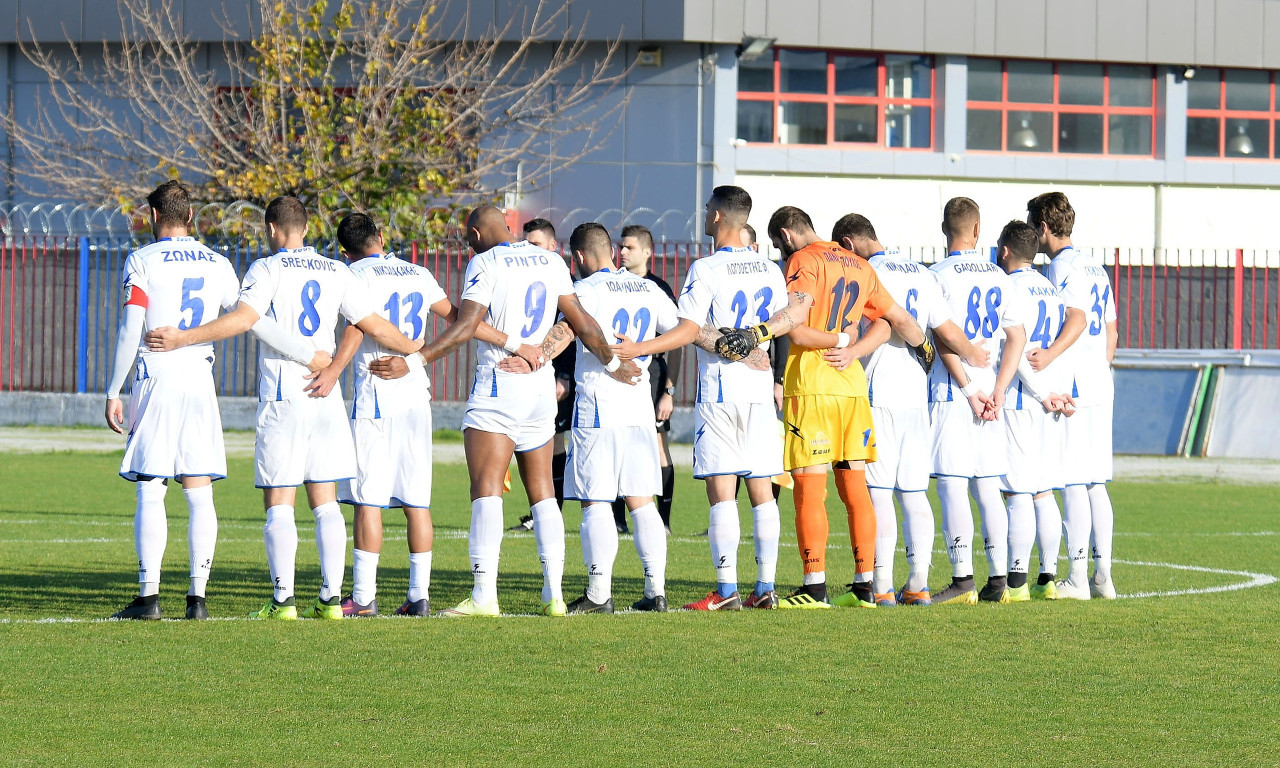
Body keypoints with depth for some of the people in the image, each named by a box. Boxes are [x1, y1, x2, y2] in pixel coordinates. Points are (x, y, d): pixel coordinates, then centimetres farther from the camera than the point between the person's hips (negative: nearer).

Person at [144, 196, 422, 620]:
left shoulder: (269, 269, -3)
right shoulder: (337, 272, 11)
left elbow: (243, 318, -17)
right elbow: (375, 327, 12)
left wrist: (183, 338, -18)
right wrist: (416, 350, 29)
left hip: (282, 398, -4)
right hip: (325, 395, 4)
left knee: (279, 504, -3)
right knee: (325, 502, 7)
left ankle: (283, 599, -8)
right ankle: (330, 598, 3)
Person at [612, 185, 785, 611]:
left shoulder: (706, 270, -10)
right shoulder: (770, 271, 8)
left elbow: (690, 331, -15)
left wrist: (637, 349, -16)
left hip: (718, 390, -6)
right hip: (759, 388, 6)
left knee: (721, 492, -5)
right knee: (761, 491, 7)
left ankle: (727, 590, -8)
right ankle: (765, 588, 6)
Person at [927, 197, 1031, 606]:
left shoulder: (940, 275, -6)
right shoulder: (997, 277, 10)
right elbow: (1017, 337, 4)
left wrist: (969, 390, -9)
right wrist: (996, 392, -1)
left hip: (952, 390, -5)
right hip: (990, 388, 5)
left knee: (952, 485, -5)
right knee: (987, 487, 10)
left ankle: (962, 580, -9)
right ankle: (998, 579, 8)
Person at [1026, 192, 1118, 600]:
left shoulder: (1062, 266, -9)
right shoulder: (1095, 266, 18)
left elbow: (1077, 319, -23)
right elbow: (1111, 331, 20)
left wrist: (1049, 354, -36)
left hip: (1071, 387, -9)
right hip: (1101, 389, 9)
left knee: (1073, 484, -7)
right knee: (1096, 483, 11)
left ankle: (1077, 579, -8)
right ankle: (1102, 577, 11)